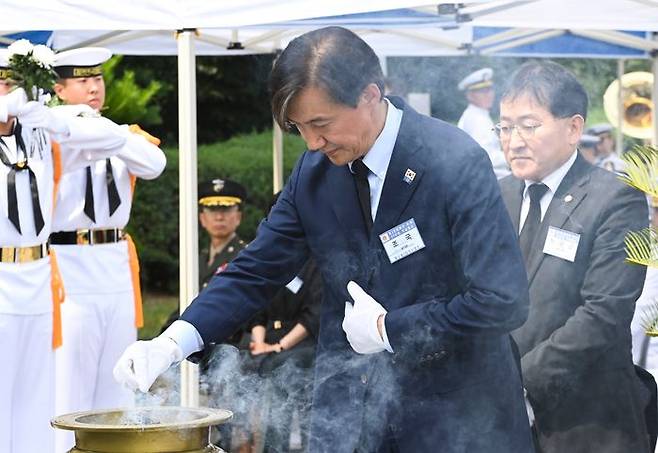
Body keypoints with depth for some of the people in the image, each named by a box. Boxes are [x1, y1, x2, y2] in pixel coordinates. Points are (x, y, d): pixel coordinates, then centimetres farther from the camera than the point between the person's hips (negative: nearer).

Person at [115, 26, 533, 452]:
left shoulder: (457, 164, -17)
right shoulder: (314, 171, -1)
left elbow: (503, 301, -19)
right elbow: (256, 273, 4)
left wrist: (389, 329, -15)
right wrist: (171, 344, -11)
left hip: (453, 413, -4)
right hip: (350, 410, 4)